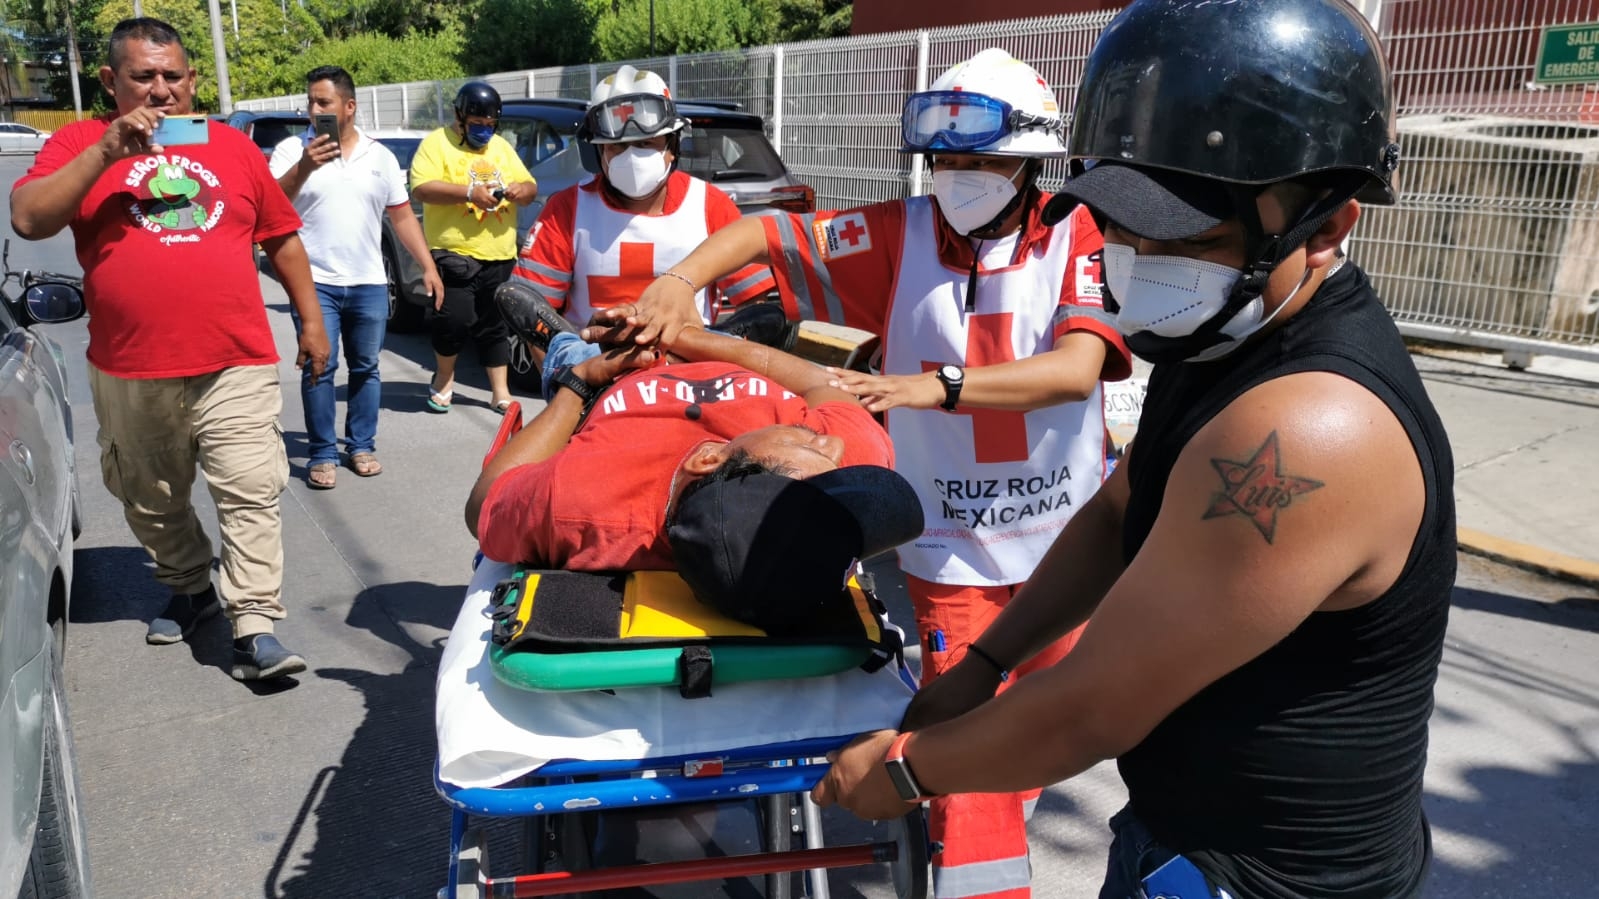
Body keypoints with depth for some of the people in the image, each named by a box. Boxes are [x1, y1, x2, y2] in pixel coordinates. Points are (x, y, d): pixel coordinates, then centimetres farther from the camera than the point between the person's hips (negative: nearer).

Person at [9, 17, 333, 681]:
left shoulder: (232, 146, 10)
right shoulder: (78, 143, 6)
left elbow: (282, 239, 16)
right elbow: (28, 220, -9)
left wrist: (311, 320, 13)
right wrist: (106, 151, -16)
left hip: (236, 366, 0)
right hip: (130, 375, 1)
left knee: (251, 495, -8)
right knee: (153, 503, 15)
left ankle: (254, 630, -4)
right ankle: (188, 589, 36)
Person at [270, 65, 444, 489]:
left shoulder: (380, 156, 8)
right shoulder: (292, 149, -1)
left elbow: (402, 216, 11)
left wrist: (428, 267, 5)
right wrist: (305, 166, -26)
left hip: (369, 284, 3)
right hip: (315, 282, -2)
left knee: (366, 368, 9)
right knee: (319, 368, -3)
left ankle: (362, 446, 20)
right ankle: (322, 454, 6)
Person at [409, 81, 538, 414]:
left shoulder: (501, 147, 17)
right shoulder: (436, 144, 0)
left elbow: (530, 187, 17)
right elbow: (421, 188, -13)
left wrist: (522, 190, -7)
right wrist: (469, 192, -22)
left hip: (499, 257, 5)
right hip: (453, 254, -5)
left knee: (494, 326, 9)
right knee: (454, 320, -11)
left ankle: (500, 393, 16)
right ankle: (444, 379, 15)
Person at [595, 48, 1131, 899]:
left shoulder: (1075, 239, -10)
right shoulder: (901, 234, -7)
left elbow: (1077, 368, -26)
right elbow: (758, 232, -3)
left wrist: (934, 386, -36)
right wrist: (680, 279, -21)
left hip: (1063, 538, 2)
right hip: (954, 548, -1)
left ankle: (997, 823, 52)